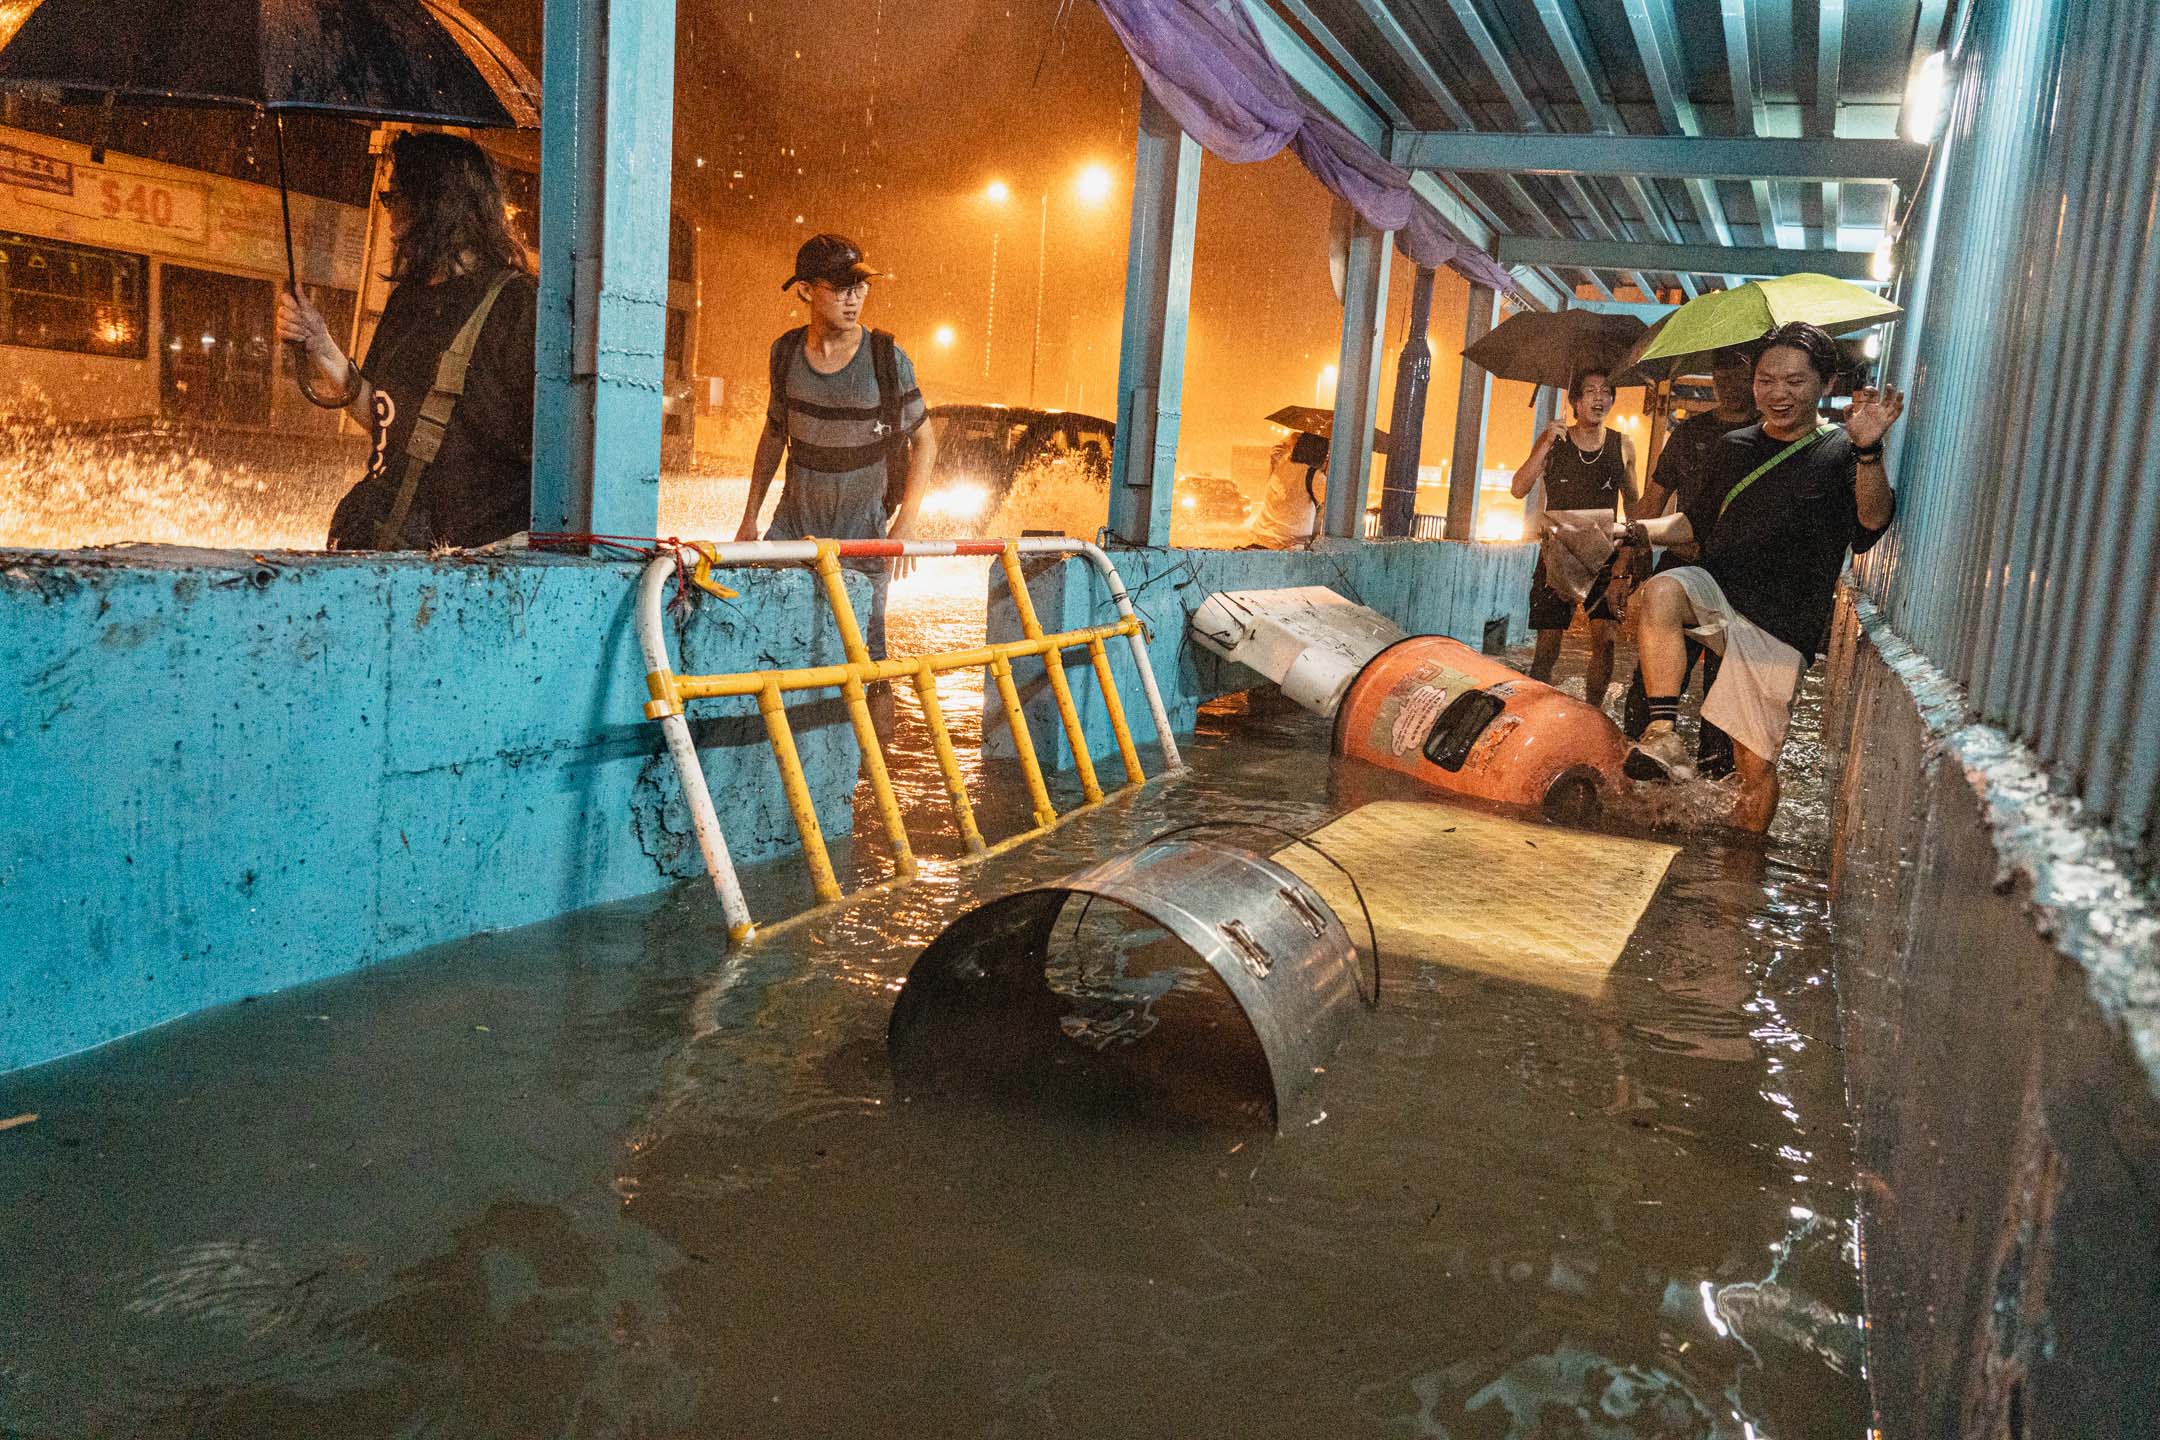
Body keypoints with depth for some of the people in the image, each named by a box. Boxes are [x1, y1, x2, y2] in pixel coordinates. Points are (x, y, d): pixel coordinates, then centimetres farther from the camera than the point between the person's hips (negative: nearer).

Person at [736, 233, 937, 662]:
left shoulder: (887, 360, -10)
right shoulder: (786, 352, 0)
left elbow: (924, 442, -3)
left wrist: (904, 527, -13)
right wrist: (750, 515, 14)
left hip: (862, 530, -3)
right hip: (794, 523, 3)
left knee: (863, 647, -4)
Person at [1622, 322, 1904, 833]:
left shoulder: (1839, 452, -4)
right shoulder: (1734, 447, 12)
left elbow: (1874, 519, -24)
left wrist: (1867, 451, -43)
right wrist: (1644, 528, 7)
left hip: (1780, 625, -3)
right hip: (1716, 587, 3)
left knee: (1755, 765, -1)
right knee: (1660, 592, -33)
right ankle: (1662, 734, -33)